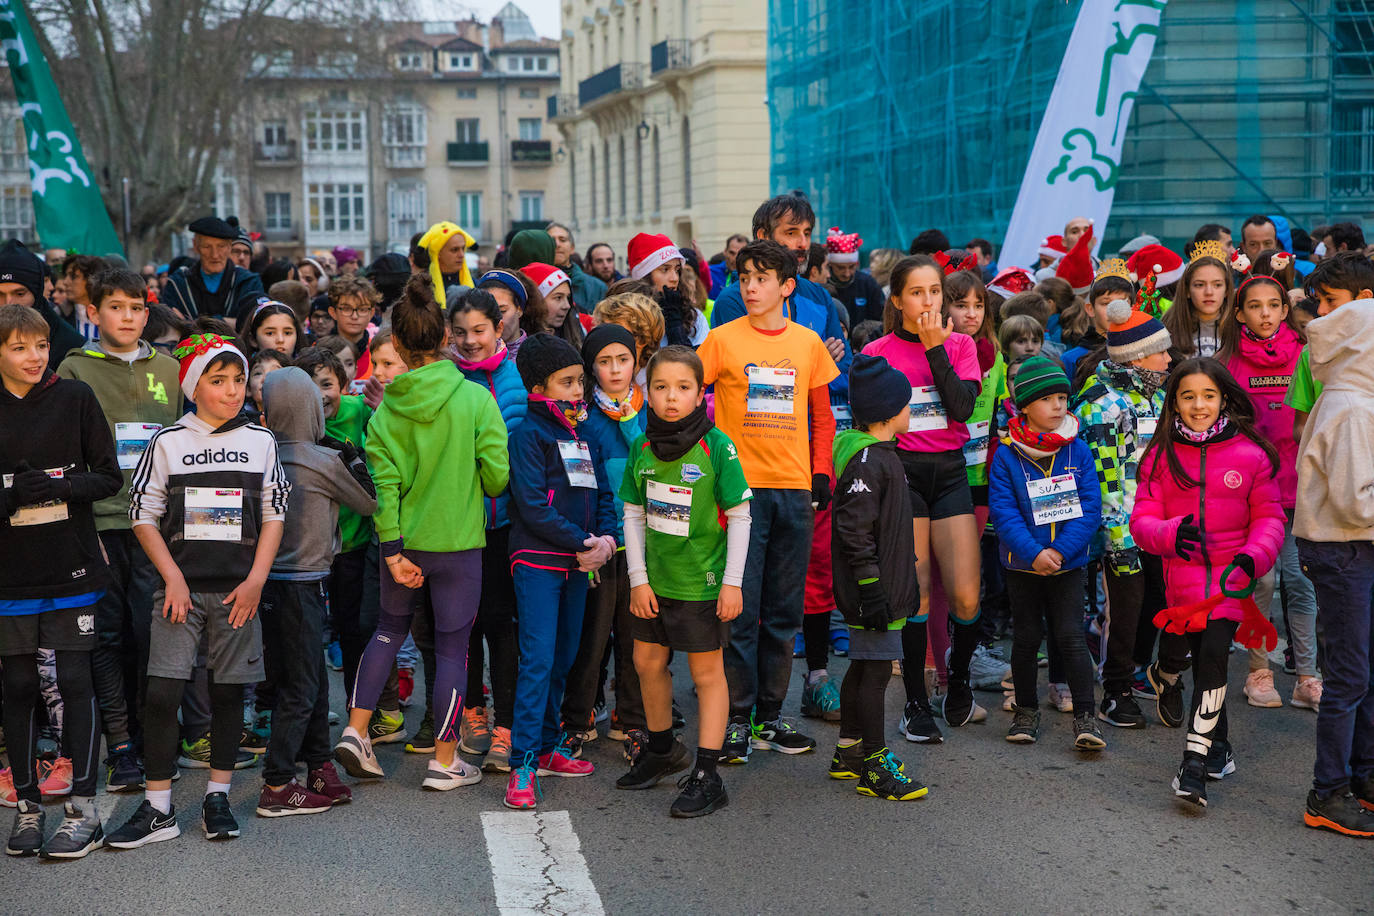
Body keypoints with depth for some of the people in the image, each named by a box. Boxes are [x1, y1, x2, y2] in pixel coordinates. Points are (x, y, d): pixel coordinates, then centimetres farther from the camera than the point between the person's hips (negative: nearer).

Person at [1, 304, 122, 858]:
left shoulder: (74, 398, 0)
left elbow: (110, 477, 0)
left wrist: (58, 488, -16)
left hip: (71, 567, -1)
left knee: (75, 682, -1)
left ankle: (84, 809, 6)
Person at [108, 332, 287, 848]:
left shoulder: (260, 442, 7)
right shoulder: (167, 442, 4)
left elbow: (274, 515, 8)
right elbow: (143, 516, 4)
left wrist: (256, 580, -3)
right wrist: (174, 579, -6)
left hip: (238, 590, 1)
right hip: (181, 587, -1)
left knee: (228, 692, 6)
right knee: (161, 693, -8)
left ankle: (217, 797, 19)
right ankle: (158, 809, 0)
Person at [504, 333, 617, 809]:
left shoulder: (581, 432, 14)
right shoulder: (529, 434, -9)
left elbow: (602, 492, 15)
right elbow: (533, 505, -16)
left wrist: (605, 538, -4)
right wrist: (582, 543, -15)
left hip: (578, 562, 7)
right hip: (537, 560, -7)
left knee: (563, 658, 13)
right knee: (537, 659, -11)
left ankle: (548, 746, 24)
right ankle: (523, 764, -10)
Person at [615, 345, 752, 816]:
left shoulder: (716, 446, -13)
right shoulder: (642, 446, 0)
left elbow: (739, 516, -10)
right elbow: (633, 515, 6)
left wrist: (733, 581, -11)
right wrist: (638, 578, 1)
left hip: (703, 581, -5)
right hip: (653, 580, 5)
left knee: (706, 672, 3)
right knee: (647, 662, 17)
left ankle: (706, 777, 9)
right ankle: (662, 749, 39)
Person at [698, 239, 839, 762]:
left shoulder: (808, 343, 8)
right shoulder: (723, 339, -1)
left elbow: (823, 415, 16)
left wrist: (821, 472, 6)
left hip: (795, 489, 3)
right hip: (742, 485, -3)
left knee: (784, 610, 9)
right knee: (741, 609, -2)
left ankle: (770, 715, 19)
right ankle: (737, 718, 7)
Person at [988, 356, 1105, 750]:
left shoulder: (1078, 451, -2)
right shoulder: (1007, 455, -6)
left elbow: (1090, 507, -6)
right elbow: (1003, 511, -10)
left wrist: (1060, 551, -16)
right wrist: (1033, 553, -21)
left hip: (1068, 564, 0)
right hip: (1022, 565, 0)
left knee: (1071, 636, -5)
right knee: (1027, 637, 10)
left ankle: (1085, 717, 0)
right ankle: (1026, 711, 25)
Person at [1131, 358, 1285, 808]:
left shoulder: (1249, 453, 1)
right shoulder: (1160, 456, 5)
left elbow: (1269, 517, 6)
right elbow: (1142, 519, 2)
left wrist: (1253, 556, -13)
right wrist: (1170, 534, -20)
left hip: (1231, 574, -2)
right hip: (1184, 575, 2)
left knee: (1213, 654, -19)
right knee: (1202, 662, 10)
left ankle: (1195, 761, -17)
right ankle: (1219, 746, 32)